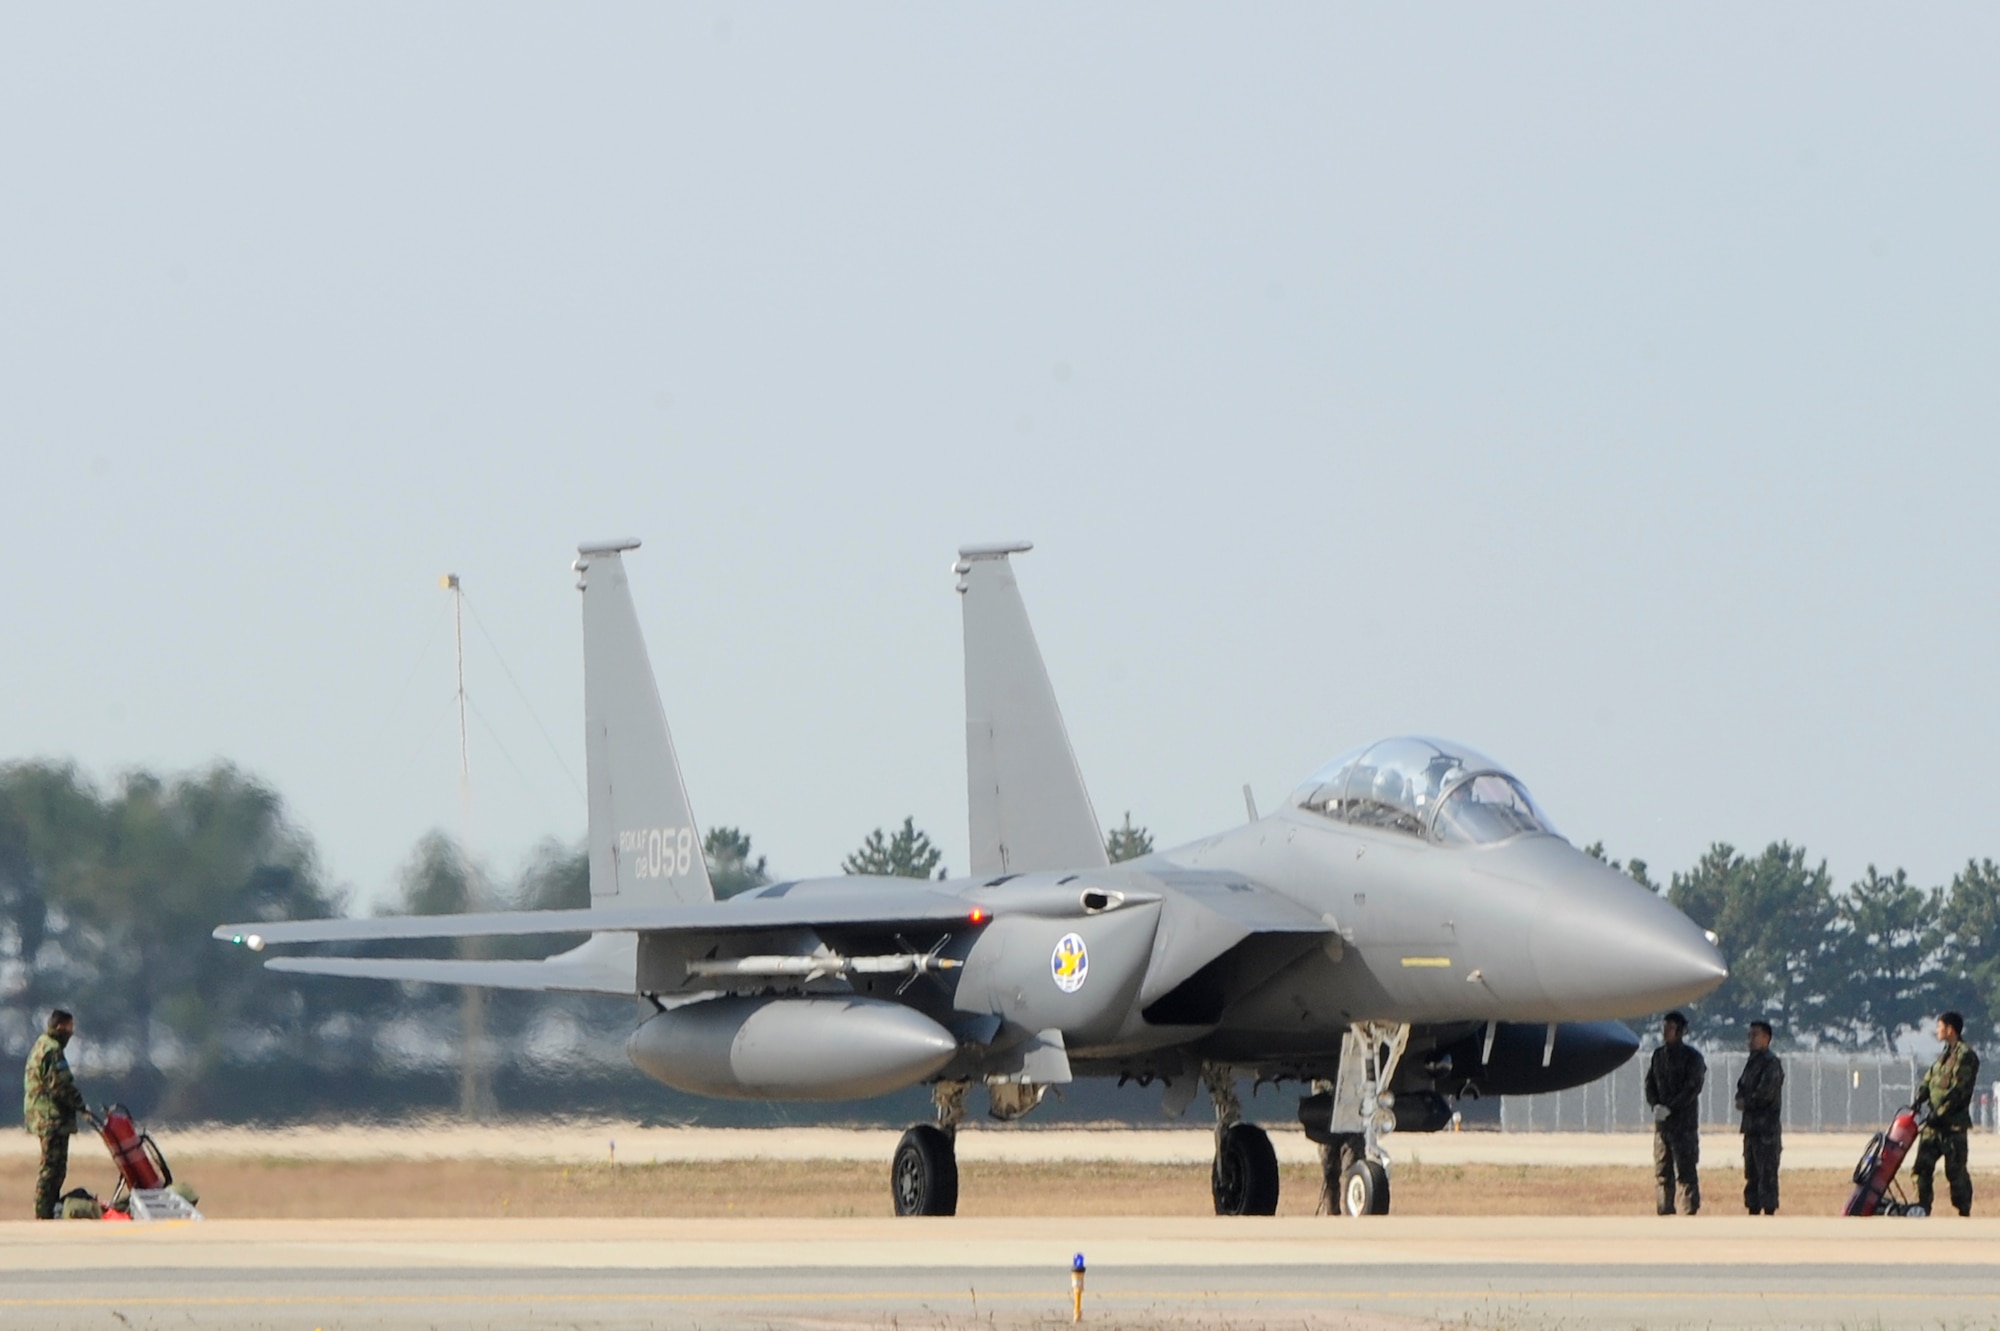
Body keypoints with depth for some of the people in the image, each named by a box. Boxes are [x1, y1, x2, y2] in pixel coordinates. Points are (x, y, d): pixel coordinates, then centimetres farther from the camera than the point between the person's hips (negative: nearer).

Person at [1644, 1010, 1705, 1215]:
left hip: (1684, 1121, -6)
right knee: (1662, 1171, 6)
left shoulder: (1692, 1056, -5)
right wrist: (1655, 1105, -5)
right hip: (1662, 1122, 6)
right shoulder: (1658, 1054, 14)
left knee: (1686, 1171, -7)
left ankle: (1690, 1212, -5)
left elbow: (1693, 1088, -12)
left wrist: (1670, 1108, -17)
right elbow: (1650, 1083, 14)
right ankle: (1664, 1211, 11)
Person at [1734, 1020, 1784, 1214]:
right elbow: (1742, 1087, 20)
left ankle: (1769, 1211, -10)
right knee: (1751, 1174, 11)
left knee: (1767, 1174, -9)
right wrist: (1741, 1099, -3)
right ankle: (1753, 1210, 16)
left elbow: (1765, 1093, -18)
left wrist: (1745, 1102, -4)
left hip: (1767, 1127, -9)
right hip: (1751, 1125, 9)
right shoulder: (1751, 1062, 18)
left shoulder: (1771, 1063, -10)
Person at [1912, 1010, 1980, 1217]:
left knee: (1956, 1169, -4)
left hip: (1954, 1122, -9)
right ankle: (1923, 1209, 10)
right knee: (1923, 1165, 5)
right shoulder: (1945, 1054, 18)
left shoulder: (1965, 1056, -11)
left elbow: (1959, 1091, -17)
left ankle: (1964, 1213, 2)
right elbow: (1928, 1081, 17)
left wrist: (1940, 1113, -20)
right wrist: (1918, 1101, -1)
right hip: (1935, 1121, 9)